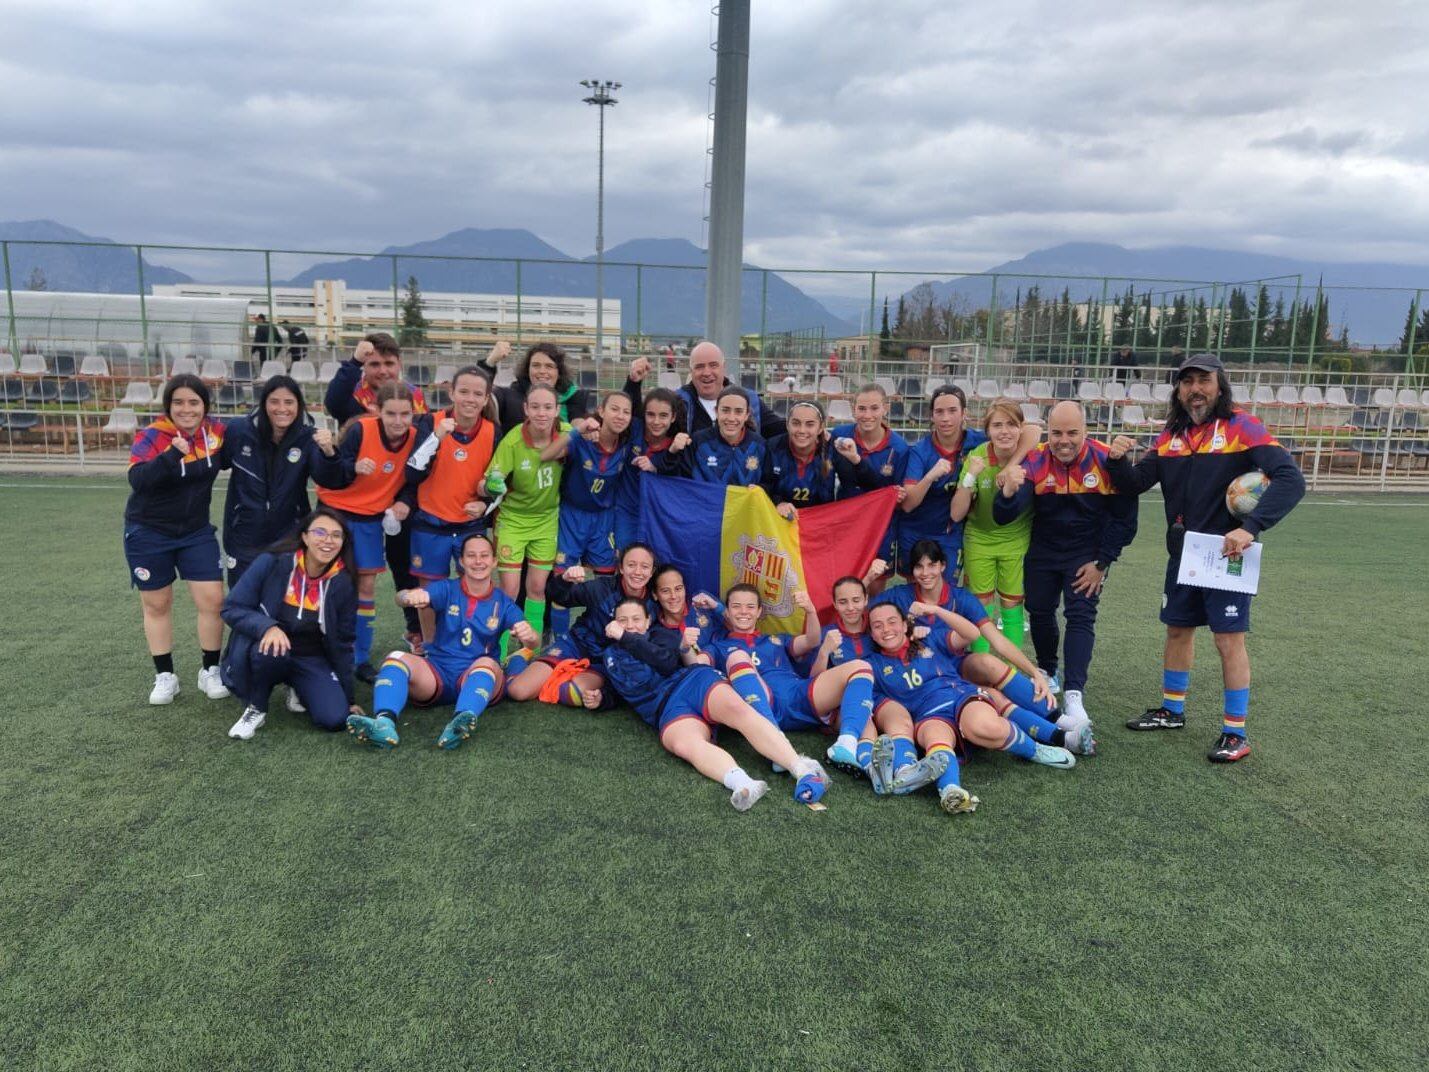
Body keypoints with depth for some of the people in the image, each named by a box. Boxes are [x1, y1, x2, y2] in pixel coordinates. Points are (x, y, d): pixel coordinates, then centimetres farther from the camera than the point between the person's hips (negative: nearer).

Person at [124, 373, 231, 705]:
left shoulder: (216, 432, -7)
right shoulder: (151, 435, -18)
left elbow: (229, 459, 12)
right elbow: (137, 479, -31)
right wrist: (172, 455, -44)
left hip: (196, 531, 3)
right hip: (148, 533, -2)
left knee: (213, 599, -2)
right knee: (156, 604, 9)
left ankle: (210, 671, 15)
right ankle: (165, 676, 23)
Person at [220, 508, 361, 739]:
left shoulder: (343, 582, -7)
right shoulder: (272, 563, -15)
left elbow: (343, 643, 2)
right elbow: (232, 608, -12)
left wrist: (348, 698, 6)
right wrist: (267, 626, -32)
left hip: (311, 660, 2)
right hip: (270, 650, -2)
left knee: (335, 718, -20)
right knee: (270, 649, -38)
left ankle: (299, 690, 14)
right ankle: (255, 709, -8)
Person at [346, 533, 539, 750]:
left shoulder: (502, 602, 6)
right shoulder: (448, 590, 6)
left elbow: (529, 638, -11)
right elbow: (402, 597, -13)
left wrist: (528, 635, -37)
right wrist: (411, 596, -38)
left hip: (480, 678, -1)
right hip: (436, 675, 1)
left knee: (488, 662, -33)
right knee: (397, 658, -24)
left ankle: (461, 723, -60)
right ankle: (384, 724, -49)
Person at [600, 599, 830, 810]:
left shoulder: (660, 636, 27)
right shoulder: (611, 656, 26)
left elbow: (667, 662, 3)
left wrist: (627, 638, 7)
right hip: (668, 709, -1)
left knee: (737, 708, -34)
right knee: (684, 744, -37)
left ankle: (802, 768, -51)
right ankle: (742, 784, -65)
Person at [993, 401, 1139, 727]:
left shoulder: (1107, 461, -19)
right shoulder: (1035, 463, -19)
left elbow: (1125, 519, -8)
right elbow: (1003, 517, -27)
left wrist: (1102, 563, -9)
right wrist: (1009, 492, -49)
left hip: (1088, 554, -2)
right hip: (1043, 551, 2)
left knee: (1081, 615, -10)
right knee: (1039, 611, 12)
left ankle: (1073, 695, -12)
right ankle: (1047, 670, 37)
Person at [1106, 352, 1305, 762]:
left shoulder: (1241, 427, -10)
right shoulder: (1171, 435, 7)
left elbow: (1290, 479, -19)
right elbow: (1135, 483, 6)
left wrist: (1250, 528, -29)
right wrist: (1117, 460, -15)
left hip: (1225, 552, -6)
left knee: (1229, 639, -2)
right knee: (1178, 630, 16)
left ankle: (1236, 734, 9)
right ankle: (1172, 711, 32)